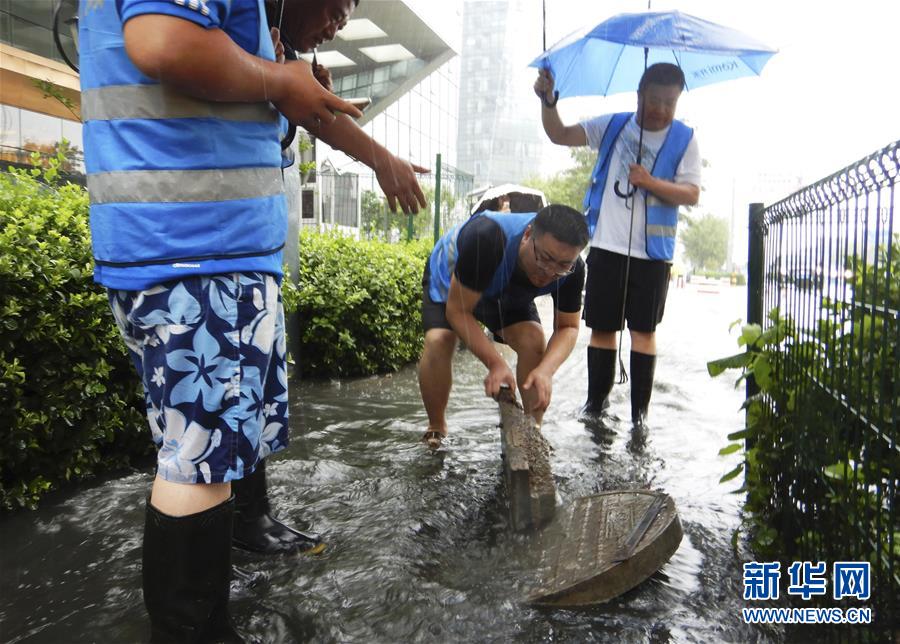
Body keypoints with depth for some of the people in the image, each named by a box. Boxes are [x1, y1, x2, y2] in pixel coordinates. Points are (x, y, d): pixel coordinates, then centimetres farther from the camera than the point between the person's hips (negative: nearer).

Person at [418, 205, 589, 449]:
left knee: (534, 341, -21)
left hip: (507, 295, 3)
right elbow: (457, 311, -37)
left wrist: (546, 370, -40)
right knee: (438, 340, -27)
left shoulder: (572, 269, -30)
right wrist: (496, 364, -44)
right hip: (449, 281, -3)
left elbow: (568, 327, -20)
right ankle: (435, 429, -3)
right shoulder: (487, 237, -44)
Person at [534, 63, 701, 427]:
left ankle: (640, 410, 10)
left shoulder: (684, 139, 3)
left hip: (652, 252, -1)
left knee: (643, 330, 2)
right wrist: (548, 101, -12)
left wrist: (650, 182, -18)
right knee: (601, 327, 6)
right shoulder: (612, 126, 7)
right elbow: (560, 135, 4)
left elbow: (691, 194, -3)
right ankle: (597, 400, 19)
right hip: (606, 246, 1)